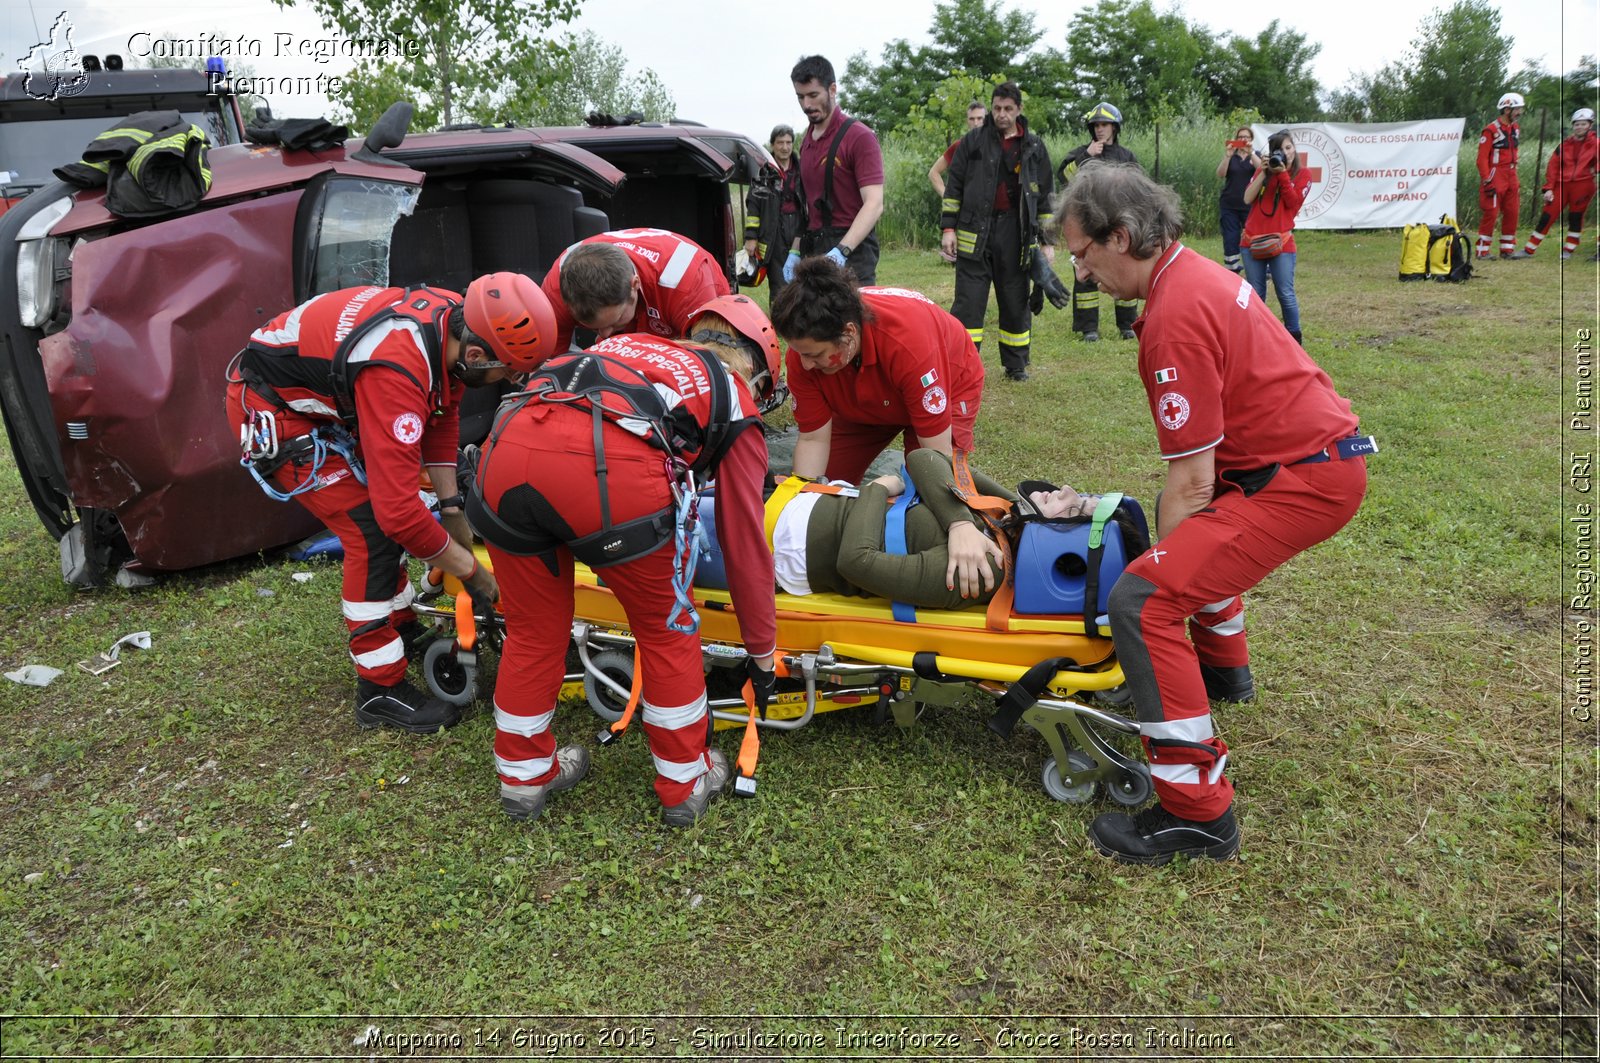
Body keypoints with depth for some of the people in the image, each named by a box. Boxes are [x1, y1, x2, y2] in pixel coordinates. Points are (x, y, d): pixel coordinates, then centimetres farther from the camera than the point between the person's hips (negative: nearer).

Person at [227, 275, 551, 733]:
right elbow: (398, 510, -37)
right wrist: (471, 571, -24)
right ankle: (379, 692, 0)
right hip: (270, 406, -9)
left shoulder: (457, 320, -14)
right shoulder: (397, 372, -38)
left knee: (385, 510, 14)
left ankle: (404, 631, 33)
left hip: (323, 396, 9)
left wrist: (451, 507, 1)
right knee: (373, 530, -12)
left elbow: (442, 415, 4)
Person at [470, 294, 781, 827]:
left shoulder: (630, 343, 37)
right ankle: (685, 783, 34)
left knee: (532, 631, 24)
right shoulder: (735, 403, 25)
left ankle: (523, 776, 43)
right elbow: (746, 544, 26)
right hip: (609, 471, -5)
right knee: (667, 630, 20)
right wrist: (762, 653, 36)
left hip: (506, 445, 5)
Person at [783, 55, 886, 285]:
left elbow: (874, 205, -18)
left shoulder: (859, 137, -9)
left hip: (850, 252, -7)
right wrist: (796, 251, 14)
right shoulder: (808, 140, 15)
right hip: (814, 251, 7)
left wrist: (841, 251, -30)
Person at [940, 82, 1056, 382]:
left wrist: (1047, 240, 8)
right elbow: (954, 186, 5)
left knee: (1016, 302, 7)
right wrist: (948, 227, -4)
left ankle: (1016, 365, 19)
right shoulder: (973, 141, 5)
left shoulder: (1034, 148, 9)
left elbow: (1044, 198, 11)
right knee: (969, 301, -4)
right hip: (975, 233, -1)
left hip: (1016, 234, 2)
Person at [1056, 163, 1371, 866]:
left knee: (1141, 602, -19)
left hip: (1303, 479, -11)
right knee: (1193, 530, 36)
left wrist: (1162, 568, -9)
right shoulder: (1192, 273, 10)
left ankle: (1197, 812, -13)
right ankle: (1224, 669, 51)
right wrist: (1175, 549, 17)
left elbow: (1191, 480, -21)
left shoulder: (1177, 315, -22)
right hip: (1322, 446, 11)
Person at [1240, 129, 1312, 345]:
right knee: (1255, 293, 7)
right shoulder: (1264, 169, 12)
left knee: (1285, 293, -4)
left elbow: (1293, 202, -9)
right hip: (1252, 240, 3)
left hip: (1281, 242, -3)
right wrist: (1263, 172, -7)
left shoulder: (1302, 174, 5)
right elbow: (1248, 198, 0)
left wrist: (1282, 173, -12)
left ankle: (1294, 338, 7)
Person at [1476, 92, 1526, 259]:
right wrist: (1487, 181, -18)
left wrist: (1516, 178, 18)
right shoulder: (1491, 130, -12)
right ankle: (1482, 251, -2)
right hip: (1495, 177, -8)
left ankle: (1507, 249, 15)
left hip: (1511, 177, 8)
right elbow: (1482, 158, -14)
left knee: (1512, 213, 8)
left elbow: (1513, 154, 21)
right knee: (1491, 214, -8)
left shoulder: (1515, 129, 14)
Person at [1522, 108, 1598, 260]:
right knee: (1547, 215, -1)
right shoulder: (1564, 145, 8)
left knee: (1575, 217, -1)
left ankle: (1568, 250, 12)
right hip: (1562, 184, 2)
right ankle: (1529, 250, 3)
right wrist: (1548, 188, 1)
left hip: (1583, 183, -2)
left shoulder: (1595, 143, 1)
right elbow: (1553, 167, 7)